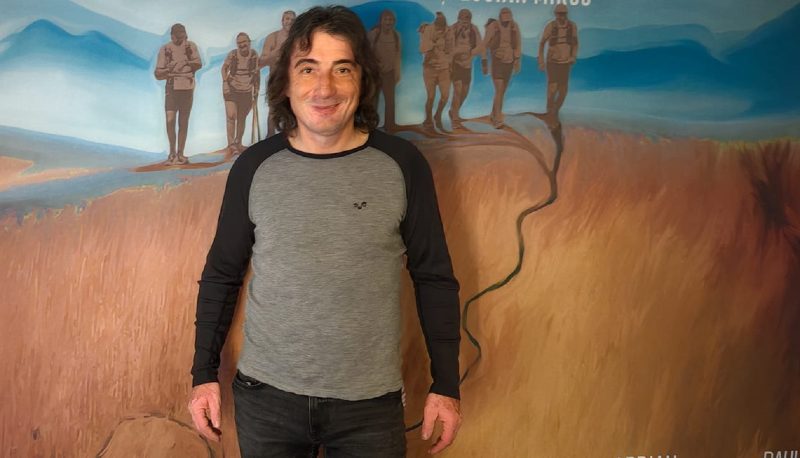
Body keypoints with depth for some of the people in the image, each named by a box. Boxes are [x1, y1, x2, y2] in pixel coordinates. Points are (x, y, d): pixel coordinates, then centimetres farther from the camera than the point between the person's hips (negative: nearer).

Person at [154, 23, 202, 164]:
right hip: (172, 88, -1)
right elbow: (158, 74, 4)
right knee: (170, 120, -13)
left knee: (183, 122, 4)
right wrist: (168, 69, -16)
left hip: (187, 88, 1)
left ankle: (180, 153, 12)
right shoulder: (165, 49, 4)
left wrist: (187, 62, -26)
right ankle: (172, 152, 1)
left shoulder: (191, 46, 6)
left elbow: (199, 64, -8)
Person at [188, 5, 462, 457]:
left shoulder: (402, 164, -8)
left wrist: (446, 385, -1)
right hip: (266, 395, 1)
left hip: (370, 403, -1)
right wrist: (205, 373, 5)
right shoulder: (254, 167, -4)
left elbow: (434, 278, -2)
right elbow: (222, 276, 6)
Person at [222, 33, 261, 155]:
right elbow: (224, 68, 3)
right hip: (231, 89, -2)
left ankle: (238, 143, 25)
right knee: (231, 116, -14)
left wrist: (257, 88, 5)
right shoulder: (232, 54, -12)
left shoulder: (254, 55, -6)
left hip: (246, 91, 3)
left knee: (242, 118, 10)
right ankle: (231, 145, -15)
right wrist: (225, 83, -7)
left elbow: (257, 72, 6)